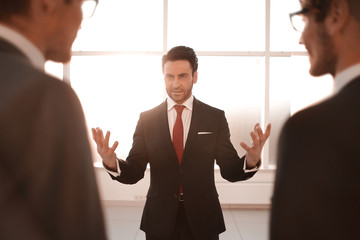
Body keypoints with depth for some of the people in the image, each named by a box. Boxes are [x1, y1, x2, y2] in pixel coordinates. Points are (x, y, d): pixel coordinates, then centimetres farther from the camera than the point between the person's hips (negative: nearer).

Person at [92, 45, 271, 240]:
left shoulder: (215, 117, -3)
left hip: (202, 220, 0)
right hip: (160, 220, 0)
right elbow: (133, 172, -4)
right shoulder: (147, 119, -1)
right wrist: (111, 162, -25)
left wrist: (251, 161, -26)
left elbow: (230, 171, -4)